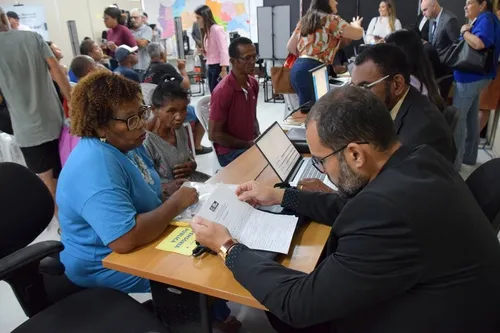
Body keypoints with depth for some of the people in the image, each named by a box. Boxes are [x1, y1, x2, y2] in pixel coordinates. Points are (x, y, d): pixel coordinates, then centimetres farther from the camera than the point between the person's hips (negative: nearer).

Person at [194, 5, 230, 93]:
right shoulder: (206, 32, 15)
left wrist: (224, 70, -23)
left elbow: (223, 50, -17)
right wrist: (202, 51, -2)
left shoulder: (217, 29, -11)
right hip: (210, 67, 8)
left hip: (218, 67, -8)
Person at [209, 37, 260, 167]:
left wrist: (258, 137, 2)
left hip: (252, 144, 8)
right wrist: (247, 144, -14)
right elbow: (214, 135, -17)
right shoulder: (223, 91, -20)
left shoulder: (253, 83, 4)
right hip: (230, 151, -7)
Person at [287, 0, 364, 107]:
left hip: (298, 68, 9)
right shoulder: (331, 19, -1)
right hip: (311, 71, -8)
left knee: (305, 108, 14)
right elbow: (358, 34, 3)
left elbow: (290, 47, 22)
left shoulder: (305, 20, 21)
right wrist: (355, 25, 26)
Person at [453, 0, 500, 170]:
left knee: (457, 118, -6)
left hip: (470, 77, -10)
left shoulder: (486, 18, -15)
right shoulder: (479, 20, 15)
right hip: (475, 76, 10)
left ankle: (454, 161, 0)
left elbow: (479, 43, -32)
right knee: (471, 118, 16)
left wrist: (464, 31, -16)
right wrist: (466, 31, 2)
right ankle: (469, 155, 27)